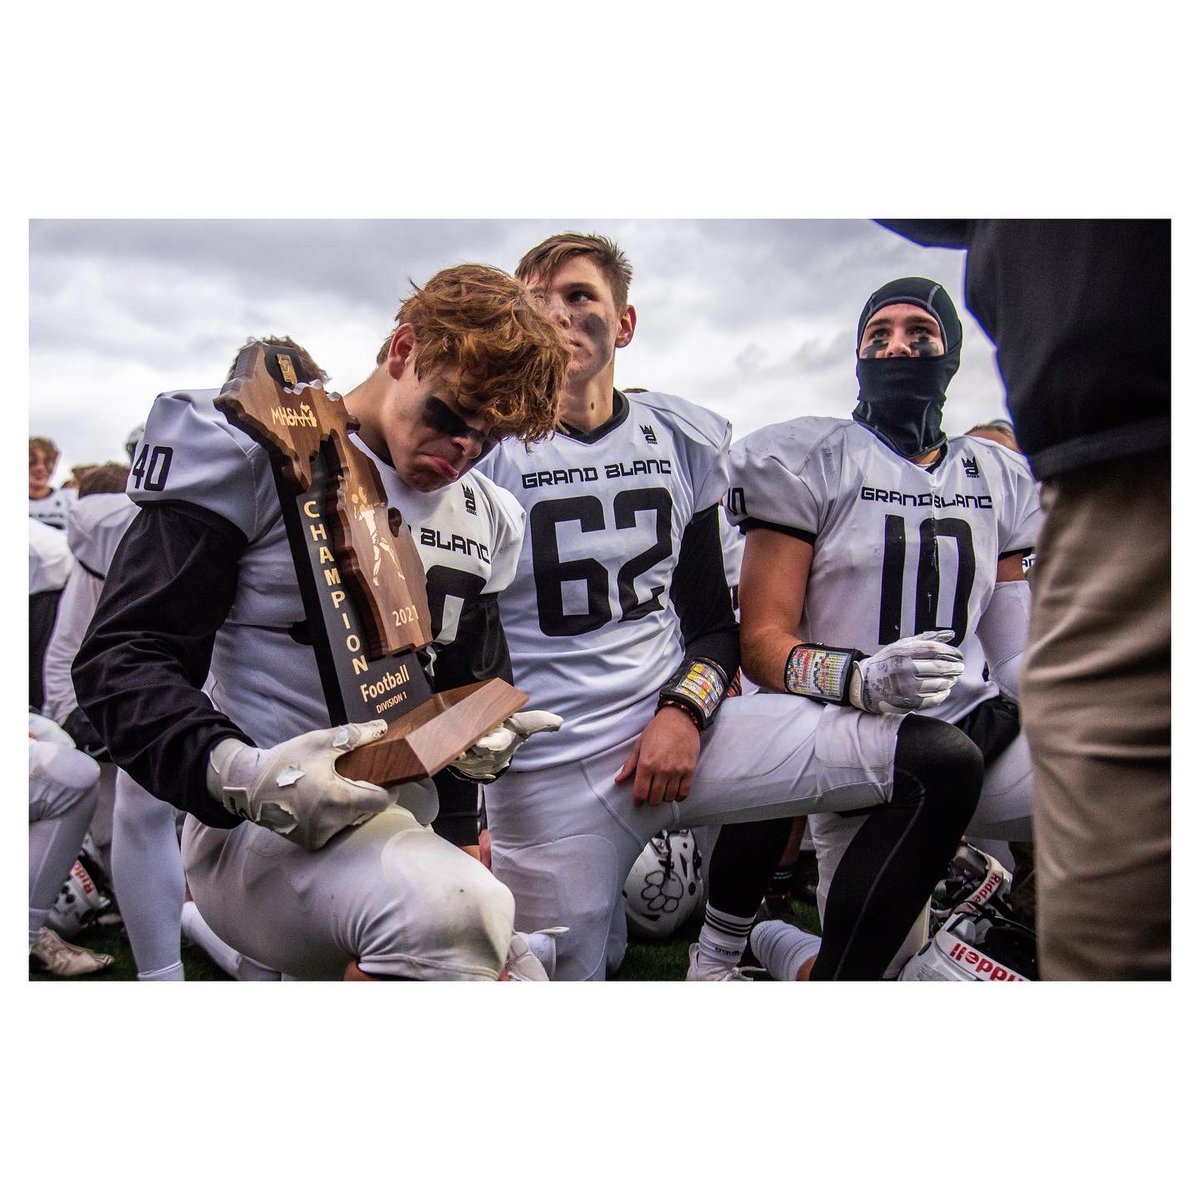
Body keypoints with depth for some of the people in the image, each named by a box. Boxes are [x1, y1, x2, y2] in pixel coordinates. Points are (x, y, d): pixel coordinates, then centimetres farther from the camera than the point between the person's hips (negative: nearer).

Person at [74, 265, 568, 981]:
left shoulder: (484, 514, 13)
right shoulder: (254, 452, -7)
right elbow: (122, 658, -11)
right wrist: (239, 773, -29)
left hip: (401, 828, 8)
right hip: (257, 831, -8)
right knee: (453, 908, -36)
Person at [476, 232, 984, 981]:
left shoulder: (685, 441, 7)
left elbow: (713, 621, 12)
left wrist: (686, 708, -8)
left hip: (675, 723, 4)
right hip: (550, 772, -3)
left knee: (943, 765, -7)